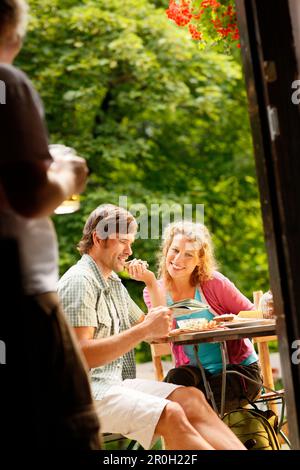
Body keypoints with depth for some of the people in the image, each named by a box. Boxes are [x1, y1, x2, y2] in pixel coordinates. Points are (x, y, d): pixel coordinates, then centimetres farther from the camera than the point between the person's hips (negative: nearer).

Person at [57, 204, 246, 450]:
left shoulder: (113, 282, 21)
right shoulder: (79, 281, -11)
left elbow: (146, 329, 30)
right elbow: (80, 355, -22)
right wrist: (145, 330, -22)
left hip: (116, 383, 9)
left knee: (191, 397, -13)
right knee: (169, 414, -27)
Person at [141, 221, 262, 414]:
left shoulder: (212, 282, -9)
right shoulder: (154, 291, -1)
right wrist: (151, 283, -25)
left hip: (241, 369, -2)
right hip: (196, 372, 2)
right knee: (175, 378, -30)